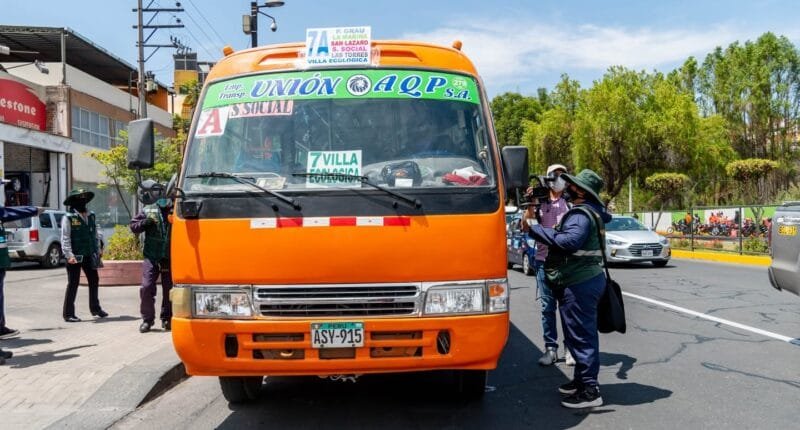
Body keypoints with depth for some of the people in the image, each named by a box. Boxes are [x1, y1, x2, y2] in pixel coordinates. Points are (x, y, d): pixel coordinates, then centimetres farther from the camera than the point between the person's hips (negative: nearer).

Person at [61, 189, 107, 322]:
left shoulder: (90, 216, 10)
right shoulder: (68, 218, -10)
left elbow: (96, 232, 17)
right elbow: (65, 238, -14)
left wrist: (98, 248, 12)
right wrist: (69, 255, -22)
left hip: (89, 256, 7)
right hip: (75, 256, -7)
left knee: (94, 281, 16)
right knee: (73, 284, -1)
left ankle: (95, 309, 31)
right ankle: (68, 314, 8)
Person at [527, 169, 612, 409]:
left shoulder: (581, 214, -17)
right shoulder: (592, 211, 14)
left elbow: (570, 241, -30)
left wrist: (535, 230, -28)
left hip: (579, 283, -11)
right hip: (587, 278, 11)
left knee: (580, 335, -5)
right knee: (584, 333, 18)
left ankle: (589, 391, 0)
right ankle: (582, 380, 31)